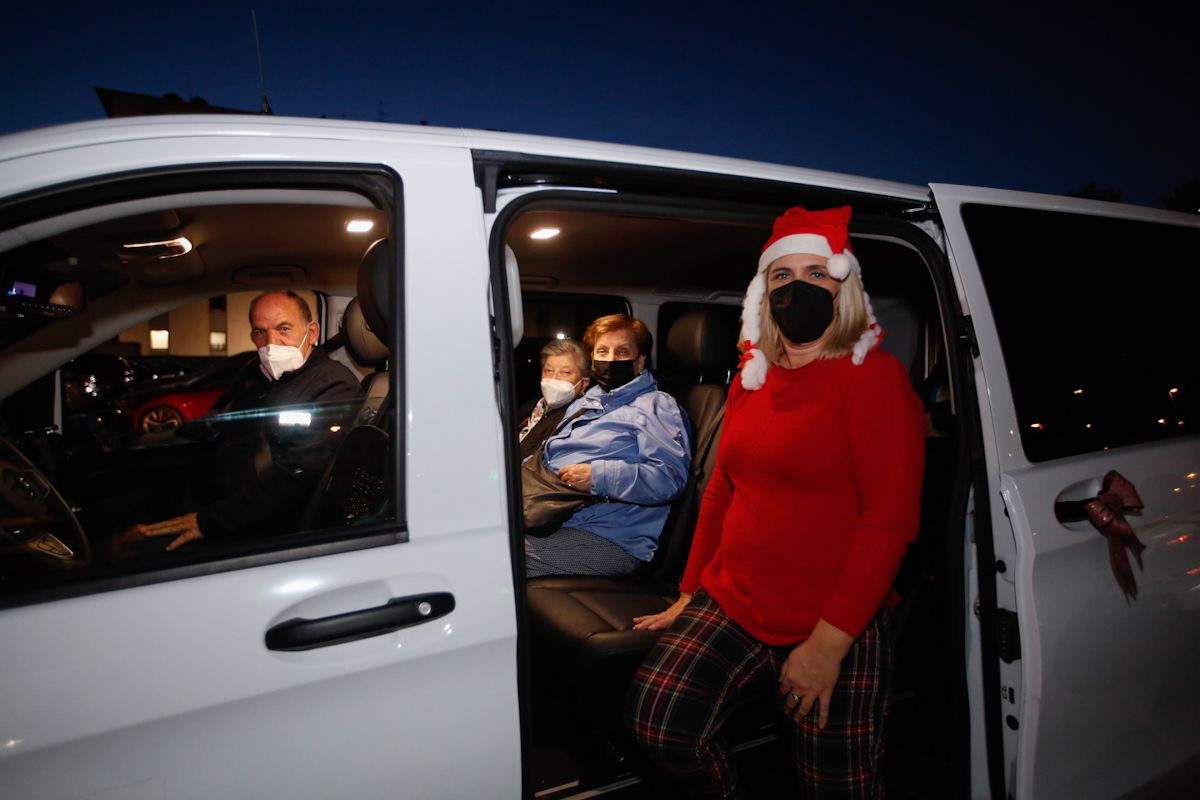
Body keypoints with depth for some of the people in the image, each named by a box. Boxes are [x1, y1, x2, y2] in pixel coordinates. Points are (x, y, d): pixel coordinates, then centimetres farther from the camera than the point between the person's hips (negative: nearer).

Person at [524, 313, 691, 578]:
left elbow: (670, 477, -12)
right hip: (549, 520, 7)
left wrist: (600, 476, -18)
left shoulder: (657, 405, 3)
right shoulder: (581, 404, 28)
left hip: (610, 538, -7)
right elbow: (546, 458, 34)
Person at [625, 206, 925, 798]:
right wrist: (690, 594, 16)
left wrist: (829, 642, -16)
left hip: (832, 629, -4)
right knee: (656, 723, -14)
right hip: (729, 603, 5)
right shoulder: (751, 379, 12)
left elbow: (889, 521, -13)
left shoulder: (873, 376, -6)